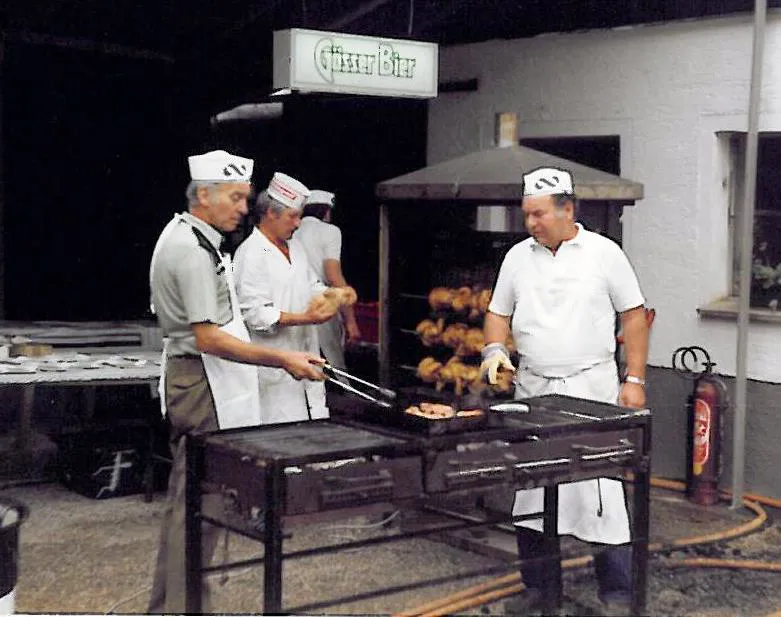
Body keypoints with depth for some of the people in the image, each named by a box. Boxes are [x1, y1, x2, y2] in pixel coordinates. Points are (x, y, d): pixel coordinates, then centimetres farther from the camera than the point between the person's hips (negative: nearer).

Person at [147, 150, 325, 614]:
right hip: (204, 384, -11)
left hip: (192, 381, 11)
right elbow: (208, 337, -23)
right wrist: (282, 359, -24)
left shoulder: (183, 236, 16)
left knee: (186, 501, 17)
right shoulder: (194, 251, -18)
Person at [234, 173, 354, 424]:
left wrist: (333, 294, 3)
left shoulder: (294, 246, 15)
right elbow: (255, 314, -19)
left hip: (305, 355, 9)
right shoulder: (251, 253, -13)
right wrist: (304, 318, -25)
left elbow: (311, 286, 26)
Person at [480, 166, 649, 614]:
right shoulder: (518, 257, 7)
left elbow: (634, 316, 0)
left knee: (602, 490, -6)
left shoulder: (604, 253, -3)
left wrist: (635, 379, -4)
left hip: (592, 388, -4)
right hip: (533, 389, 4)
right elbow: (499, 314, 15)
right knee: (530, 489, 8)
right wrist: (495, 349, -5)